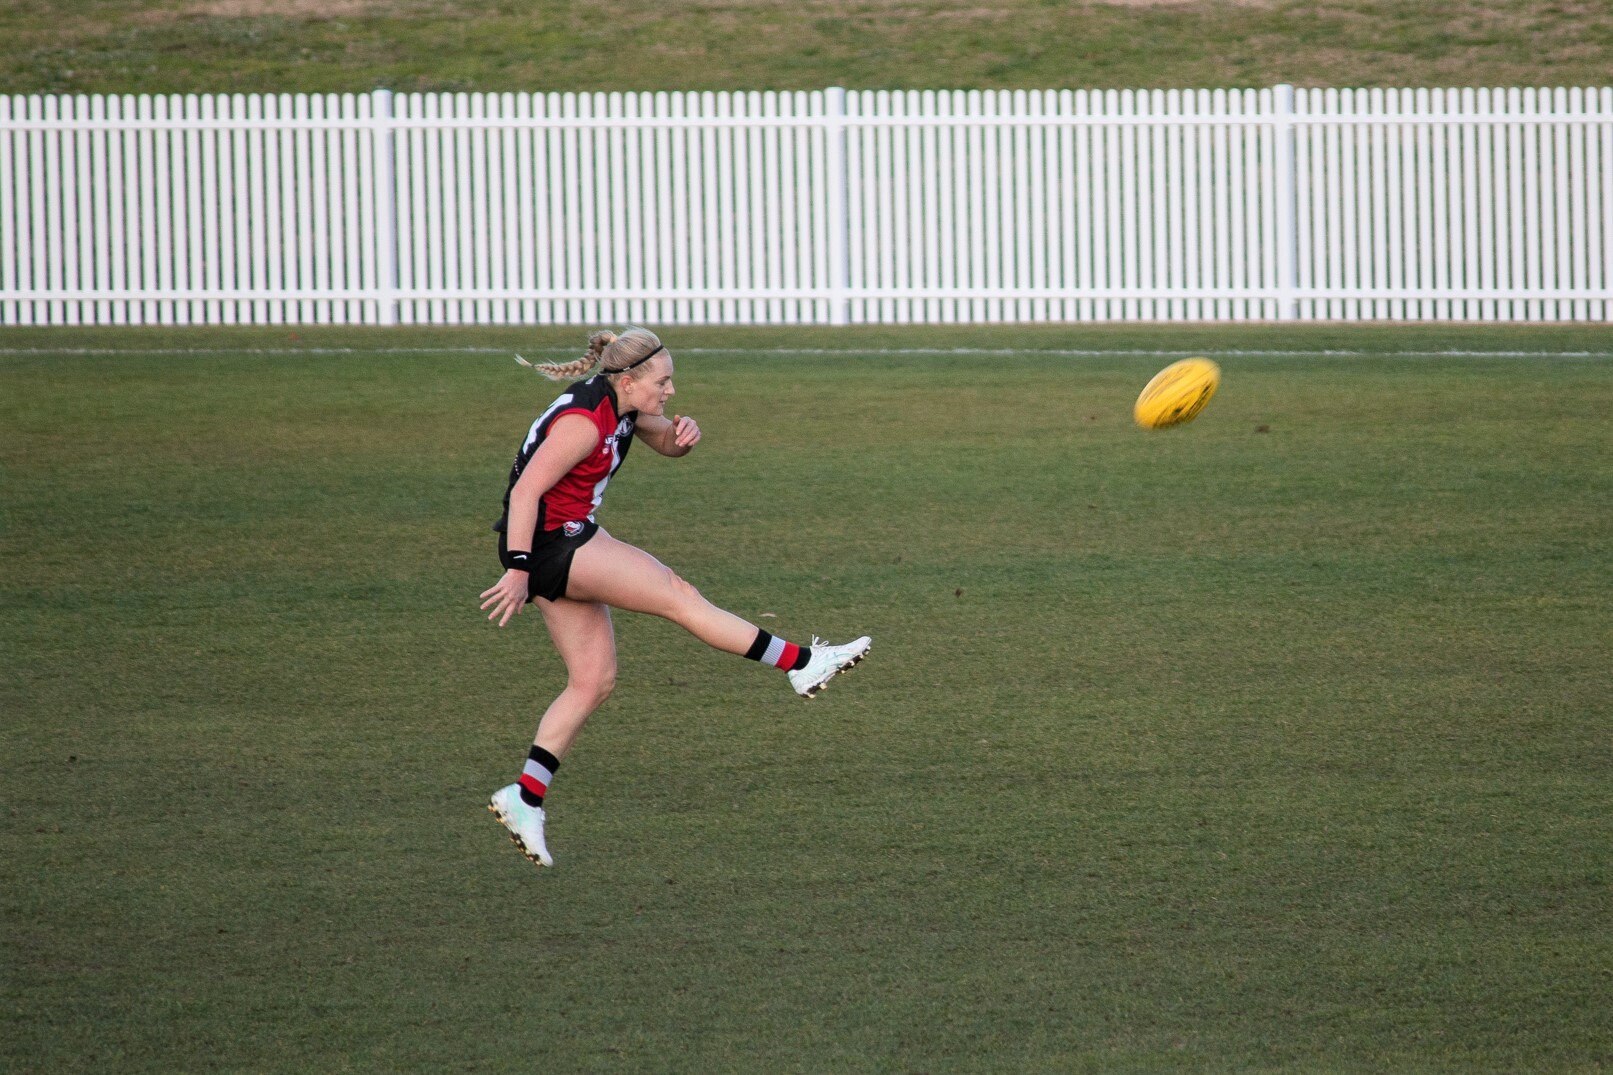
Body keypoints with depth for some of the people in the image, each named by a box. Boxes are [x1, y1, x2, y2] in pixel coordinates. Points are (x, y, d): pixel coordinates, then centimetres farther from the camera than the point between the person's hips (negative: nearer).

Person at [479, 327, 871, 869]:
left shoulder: (622, 405, 6)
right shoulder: (585, 420, -22)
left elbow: (667, 443, 22)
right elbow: (526, 491, -26)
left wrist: (683, 433, -4)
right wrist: (518, 572, -30)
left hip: (570, 542, 11)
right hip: (549, 544, -11)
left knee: (593, 682, 8)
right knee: (676, 595, -8)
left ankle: (525, 797, 5)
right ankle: (801, 665, -3)